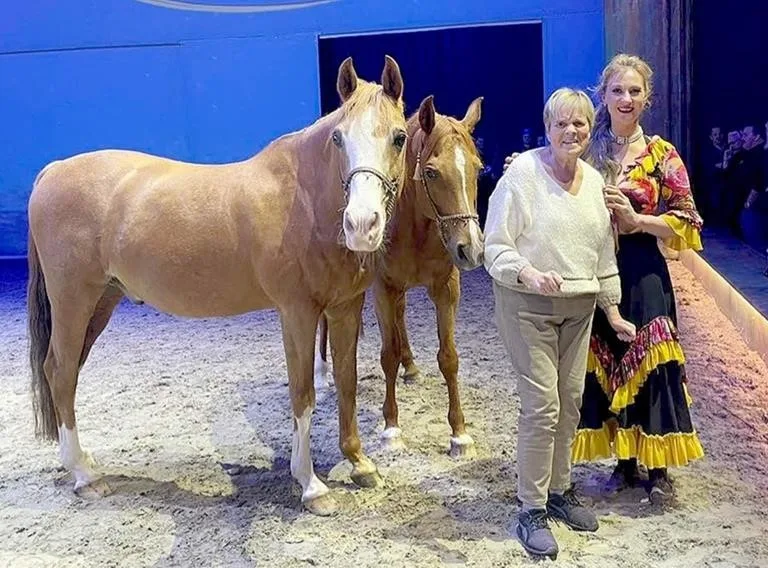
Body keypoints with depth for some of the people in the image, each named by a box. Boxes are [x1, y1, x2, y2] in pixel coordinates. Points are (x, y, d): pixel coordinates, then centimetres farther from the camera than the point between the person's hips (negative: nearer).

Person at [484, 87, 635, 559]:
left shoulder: (595, 181, 8)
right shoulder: (522, 173, -11)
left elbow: (605, 253, 16)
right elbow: (496, 248, -13)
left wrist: (613, 312, 15)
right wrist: (528, 273, -32)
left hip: (579, 307, 6)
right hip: (529, 306, -6)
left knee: (571, 402, 11)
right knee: (542, 405, -7)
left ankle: (559, 491, 29)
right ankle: (532, 511, 7)